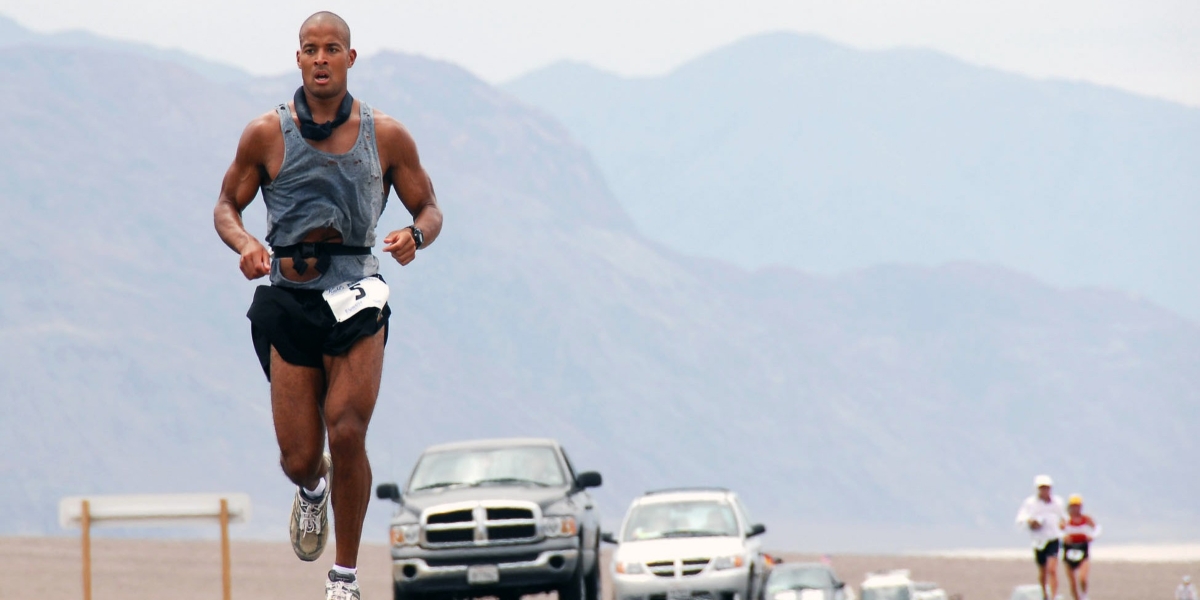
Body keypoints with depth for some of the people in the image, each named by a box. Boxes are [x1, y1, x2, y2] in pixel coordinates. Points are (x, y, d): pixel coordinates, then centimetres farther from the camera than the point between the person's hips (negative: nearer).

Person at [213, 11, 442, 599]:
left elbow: (429, 208, 11)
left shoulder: (386, 136, 1)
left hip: (355, 297, -1)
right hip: (286, 301, 1)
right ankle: (312, 489, 42)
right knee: (299, 458, 1)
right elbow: (226, 206, 10)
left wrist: (415, 236, -12)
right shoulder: (266, 135, 0)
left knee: (347, 435, -16)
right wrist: (243, 243, -12)